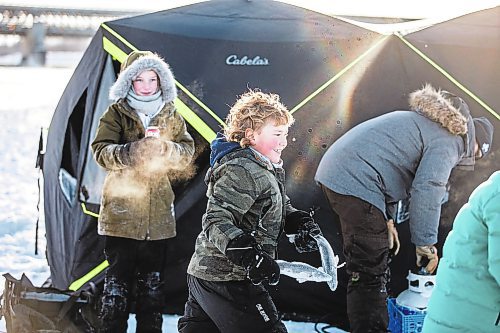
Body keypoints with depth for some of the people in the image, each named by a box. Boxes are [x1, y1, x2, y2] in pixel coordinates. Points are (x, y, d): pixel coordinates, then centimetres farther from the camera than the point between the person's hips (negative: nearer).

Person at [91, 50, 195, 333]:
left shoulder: (171, 116, 10)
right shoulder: (116, 114, 0)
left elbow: (188, 151, 5)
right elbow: (101, 151, -11)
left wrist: (167, 149, -17)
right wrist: (133, 152, -29)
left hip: (158, 213, 3)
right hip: (121, 211, -3)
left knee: (153, 280, 10)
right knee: (118, 278, -5)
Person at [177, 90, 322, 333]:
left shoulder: (269, 170, 13)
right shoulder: (241, 171, -20)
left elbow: (281, 206, 26)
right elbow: (217, 221, -26)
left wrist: (299, 222, 5)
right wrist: (247, 254, -38)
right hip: (228, 280, -11)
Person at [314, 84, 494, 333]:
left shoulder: (430, 122, 26)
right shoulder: (449, 140, -4)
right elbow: (427, 191, -16)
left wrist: (386, 218, 20)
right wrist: (426, 244, -9)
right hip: (355, 182, -10)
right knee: (370, 272, -7)